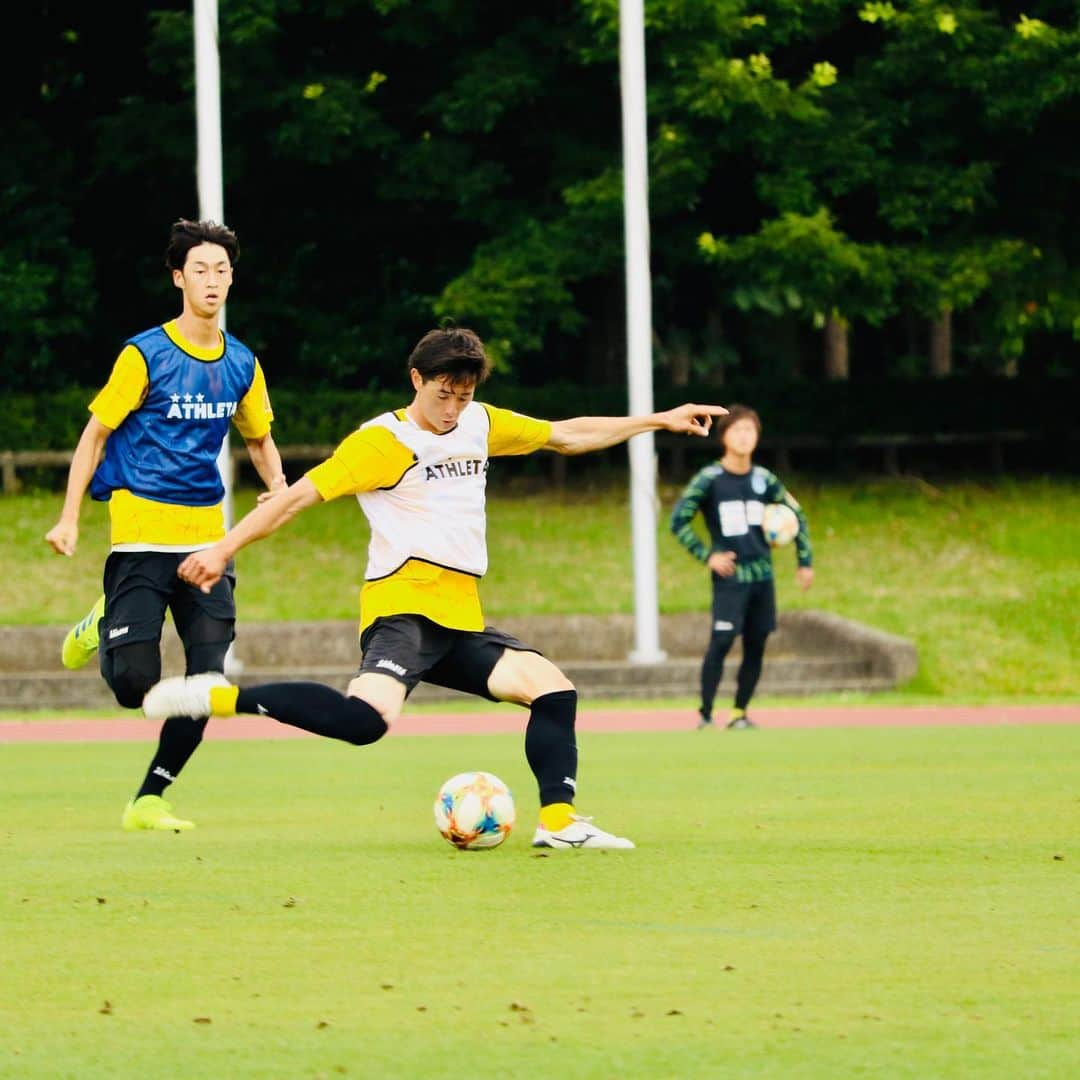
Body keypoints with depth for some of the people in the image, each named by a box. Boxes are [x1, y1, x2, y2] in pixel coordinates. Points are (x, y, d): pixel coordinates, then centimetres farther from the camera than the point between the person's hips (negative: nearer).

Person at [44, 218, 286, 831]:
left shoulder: (241, 364, 8)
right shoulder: (146, 355, -6)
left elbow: (259, 440, 22)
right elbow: (96, 434, 0)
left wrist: (283, 496, 3)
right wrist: (70, 518, -6)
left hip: (207, 535, 4)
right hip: (142, 533, -4)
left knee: (209, 680, -6)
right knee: (135, 685, -11)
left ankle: (149, 800, 9)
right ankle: (105, 627, 24)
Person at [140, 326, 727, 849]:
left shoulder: (481, 425, 16)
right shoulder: (383, 441, -6)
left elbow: (567, 435, 28)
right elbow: (300, 494, -8)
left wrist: (660, 420, 28)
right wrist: (223, 549, -12)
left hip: (460, 620, 8)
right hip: (402, 606, -8)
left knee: (552, 687, -2)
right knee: (367, 718, -32)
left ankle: (558, 820, -1)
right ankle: (222, 698, -26)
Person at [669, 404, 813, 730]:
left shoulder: (764, 480, 6)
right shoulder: (709, 479, -6)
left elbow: (797, 516, 18)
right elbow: (678, 521, -5)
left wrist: (805, 562, 14)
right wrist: (707, 556, -12)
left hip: (762, 576, 4)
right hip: (729, 577, -4)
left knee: (756, 646, 4)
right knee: (721, 642, -14)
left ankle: (740, 713, 14)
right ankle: (705, 715, -9)